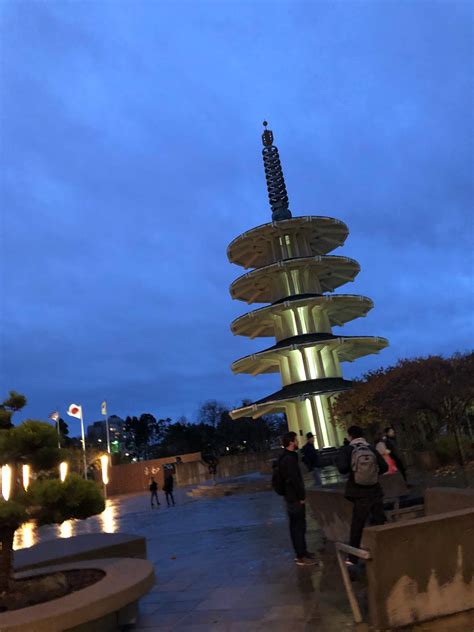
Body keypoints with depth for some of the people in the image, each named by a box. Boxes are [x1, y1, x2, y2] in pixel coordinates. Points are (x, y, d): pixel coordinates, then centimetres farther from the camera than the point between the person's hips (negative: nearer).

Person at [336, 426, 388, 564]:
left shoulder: (347, 450, -8)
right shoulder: (371, 449, 1)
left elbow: (343, 468, -20)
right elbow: (384, 467, -1)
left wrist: (338, 460, 0)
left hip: (360, 494, -2)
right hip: (375, 492, 2)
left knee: (357, 526, 5)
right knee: (379, 523, 15)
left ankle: (353, 558, 10)